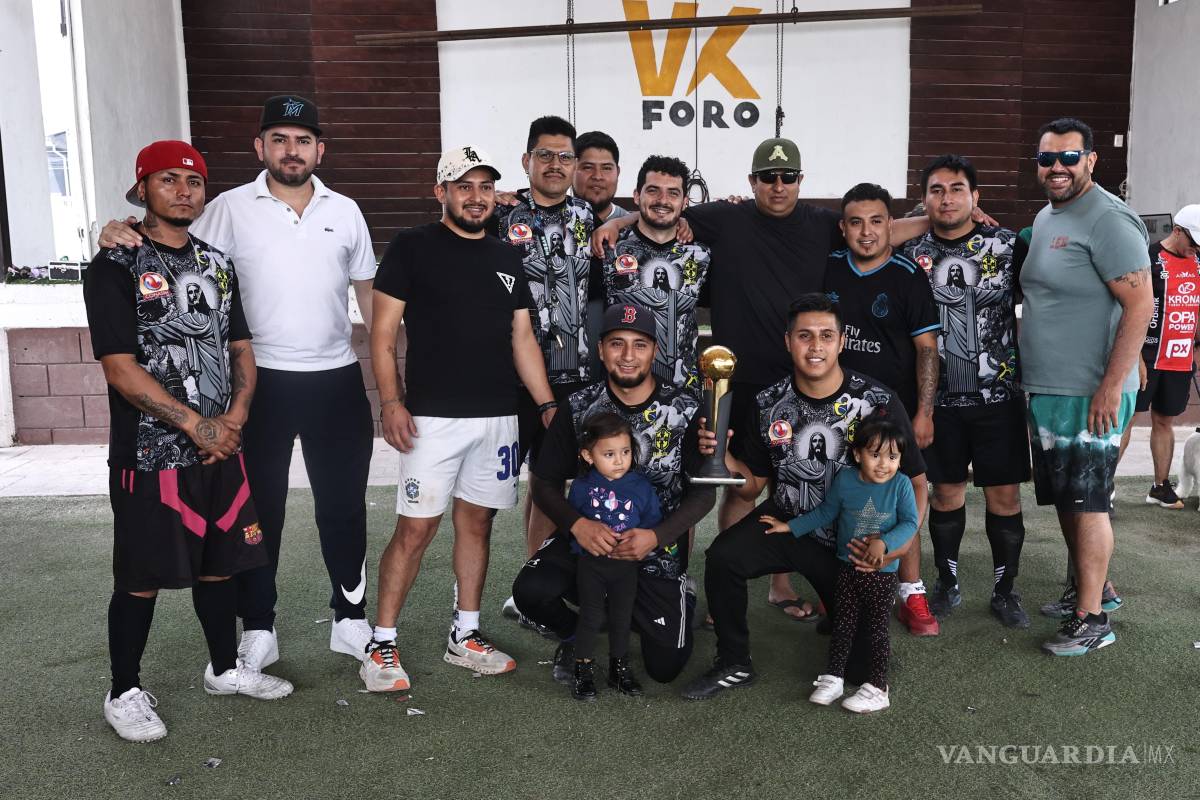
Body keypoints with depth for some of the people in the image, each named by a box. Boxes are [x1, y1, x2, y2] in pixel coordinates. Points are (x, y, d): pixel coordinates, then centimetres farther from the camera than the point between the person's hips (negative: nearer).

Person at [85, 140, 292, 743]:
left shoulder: (217, 263, 10)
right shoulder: (116, 267, -9)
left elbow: (241, 348, 11)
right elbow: (120, 368, -16)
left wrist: (235, 416, -6)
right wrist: (196, 423, -17)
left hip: (220, 448, 6)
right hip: (151, 452, -6)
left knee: (219, 562, 16)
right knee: (142, 577, 4)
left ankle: (225, 667, 34)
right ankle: (125, 692, 21)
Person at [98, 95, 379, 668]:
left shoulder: (344, 211, 6)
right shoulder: (231, 209, -1)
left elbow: (368, 292, 11)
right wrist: (121, 234, -23)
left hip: (337, 379, 2)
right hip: (262, 380, -2)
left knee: (344, 505, 11)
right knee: (258, 507, 8)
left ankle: (351, 618, 27)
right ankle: (257, 629, 23)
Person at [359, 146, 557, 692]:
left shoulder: (506, 258, 14)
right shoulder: (412, 248, 0)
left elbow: (522, 340, 15)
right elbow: (383, 333, -4)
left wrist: (548, 405, 7)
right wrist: (391, 401, -15)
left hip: (498, 416, 5)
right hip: (433, 416, -5)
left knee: (477, 523, 11)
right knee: (415, 528, -6)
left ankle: (464, 636, 23)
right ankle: (382, 644, 7)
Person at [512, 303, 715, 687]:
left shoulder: (684, 410, -7)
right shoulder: (580, 408, -4)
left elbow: (704, 492, -4)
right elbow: (543, 482, -2)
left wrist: (656, 536, -20)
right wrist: (577, 524, -22)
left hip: (657, 550, 0)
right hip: (587, 539, 1)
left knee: (665, 667, -3)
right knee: (530, 590, -28)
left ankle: (679, 601, 33)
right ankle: (575, 634, 8)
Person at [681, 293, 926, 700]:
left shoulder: (878, 402, -13)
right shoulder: (769, 404, -5)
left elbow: (915, 482, -7)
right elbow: (754, 480, 4)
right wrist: (722, 456, -16)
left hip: (854, 539, -1)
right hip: (788, 521, 2)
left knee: (863, 666, -3)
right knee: (722, 557, -28)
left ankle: (839, 609, 34)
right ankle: (734, 664, -4)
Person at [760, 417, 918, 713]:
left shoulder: (901, 484, -13)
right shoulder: (844, 480, -6)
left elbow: (909, 523, -15)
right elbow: (824, 513, 8)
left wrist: (883, 543, -31)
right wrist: (790, 526, 8)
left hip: (882, 572, -3)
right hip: (847, 568, 3)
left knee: (877, 628, 5)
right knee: (843, 623, 12)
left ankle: (878, 687, 15)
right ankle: (833, 678, 23)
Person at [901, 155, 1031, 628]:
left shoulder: (1008, 245, -1)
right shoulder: (912, 254, 3)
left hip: (998, 395, -1)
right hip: (939, 398, 1)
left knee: (1004, 494, 4)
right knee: (946, 491, 10)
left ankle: (1004, 590, 19)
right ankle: (947, 584, 25)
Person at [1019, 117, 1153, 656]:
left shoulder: (1108, 221, -14)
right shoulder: (1044, 218, 14)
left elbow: (1140, 305, -19)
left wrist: (1111, 386, -23)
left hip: (1091, 395, -9)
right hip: (1044, 390, 9)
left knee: (1086, 502, -3)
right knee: (1063, 498, 17)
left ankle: (1092, 619, 6)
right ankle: (1088, 586, 33)